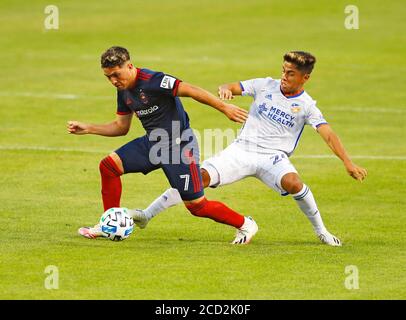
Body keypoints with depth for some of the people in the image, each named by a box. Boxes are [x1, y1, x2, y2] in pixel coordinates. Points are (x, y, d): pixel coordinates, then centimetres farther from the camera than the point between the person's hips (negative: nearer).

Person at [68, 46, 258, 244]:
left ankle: (244, 225, 14)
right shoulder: (124, 91, 5)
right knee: (109, 165, -3)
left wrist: (224, 107, -30)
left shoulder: (152, 81, -23)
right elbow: (121, 127, 17)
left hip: (179, 144, -8)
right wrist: (88, 129, 7)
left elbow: (190, 91, -26)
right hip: (153, 142, 8)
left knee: (197, 206, -7)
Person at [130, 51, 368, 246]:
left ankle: (321, 231, -12)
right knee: (202, 176, -18)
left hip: (274, 157, -2)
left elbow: (328, 135, -10)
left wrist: (348, 163, -22)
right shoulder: (266, 86, 5)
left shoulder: (306, 106, -1)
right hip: (242, 150, 2)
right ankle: (147, 215, -12)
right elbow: (232, 88, 3)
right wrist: (225, 89, -23)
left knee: (293, 183, -34)